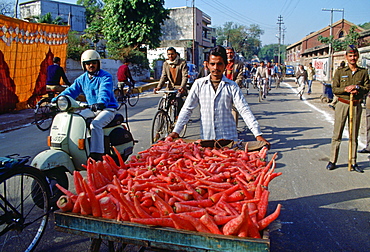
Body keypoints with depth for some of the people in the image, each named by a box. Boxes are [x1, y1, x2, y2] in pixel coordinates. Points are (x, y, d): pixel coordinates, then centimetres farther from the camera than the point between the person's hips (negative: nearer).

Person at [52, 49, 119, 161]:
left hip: (108, 108, -7)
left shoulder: (106, 77, -9)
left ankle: (97, 155, -31)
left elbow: (105, 91, -28)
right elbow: (71, 91, 3)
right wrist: (55, 100, -12)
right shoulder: (82, 79, 10)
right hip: (92, 109, 7)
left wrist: (101, 102, -49)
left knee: (95, 125, -32)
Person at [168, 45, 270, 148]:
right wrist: (176, 131, -6)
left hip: (229, 138, 0)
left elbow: (244, 110, -4)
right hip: (206, 138, 1)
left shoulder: (232, 86, 1)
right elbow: (187, 109, 3)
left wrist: (258, 134, -13)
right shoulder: (199, 84, 4)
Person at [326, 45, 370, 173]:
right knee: (337, 134, 1)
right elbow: (334, 89, -1)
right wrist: (345, 89, -18)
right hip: (342, 104, -1)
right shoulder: (339, 72, 2)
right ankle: (332, 161, 9)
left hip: (356, 106, 2)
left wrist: (357, 88, -13)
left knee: (354, 135, 8)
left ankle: (353, 162, 16)